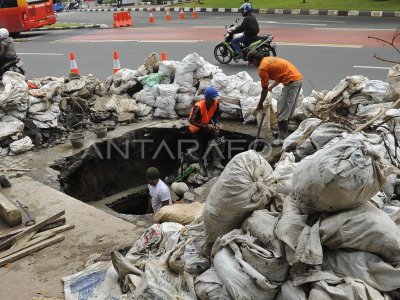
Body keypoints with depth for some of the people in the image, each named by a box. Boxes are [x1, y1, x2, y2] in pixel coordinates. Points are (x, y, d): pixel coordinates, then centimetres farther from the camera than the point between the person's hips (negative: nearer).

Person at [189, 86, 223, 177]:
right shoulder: (198, 107, -34)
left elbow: (217, 114, -1)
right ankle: (202, 166, 11)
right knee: (203, 145, -10)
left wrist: (217, 123, -20)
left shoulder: (216, 103, -18)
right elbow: (192, 121, -29)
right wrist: (205, 126, -33)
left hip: (207, 124, 4)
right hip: (196, 127, -4)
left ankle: (216, 162, -10)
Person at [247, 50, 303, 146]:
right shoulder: (269, 59, 19)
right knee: (287, 109, 21)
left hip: (291, 82, -10)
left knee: (282, 112, -3)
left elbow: (265, 89, -2)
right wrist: (271, 87, 38)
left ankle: (282, 138, 2)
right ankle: (283, 131, 33)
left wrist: (260, 104, 10)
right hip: (298, 78, 10)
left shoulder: (262, 68, -8)